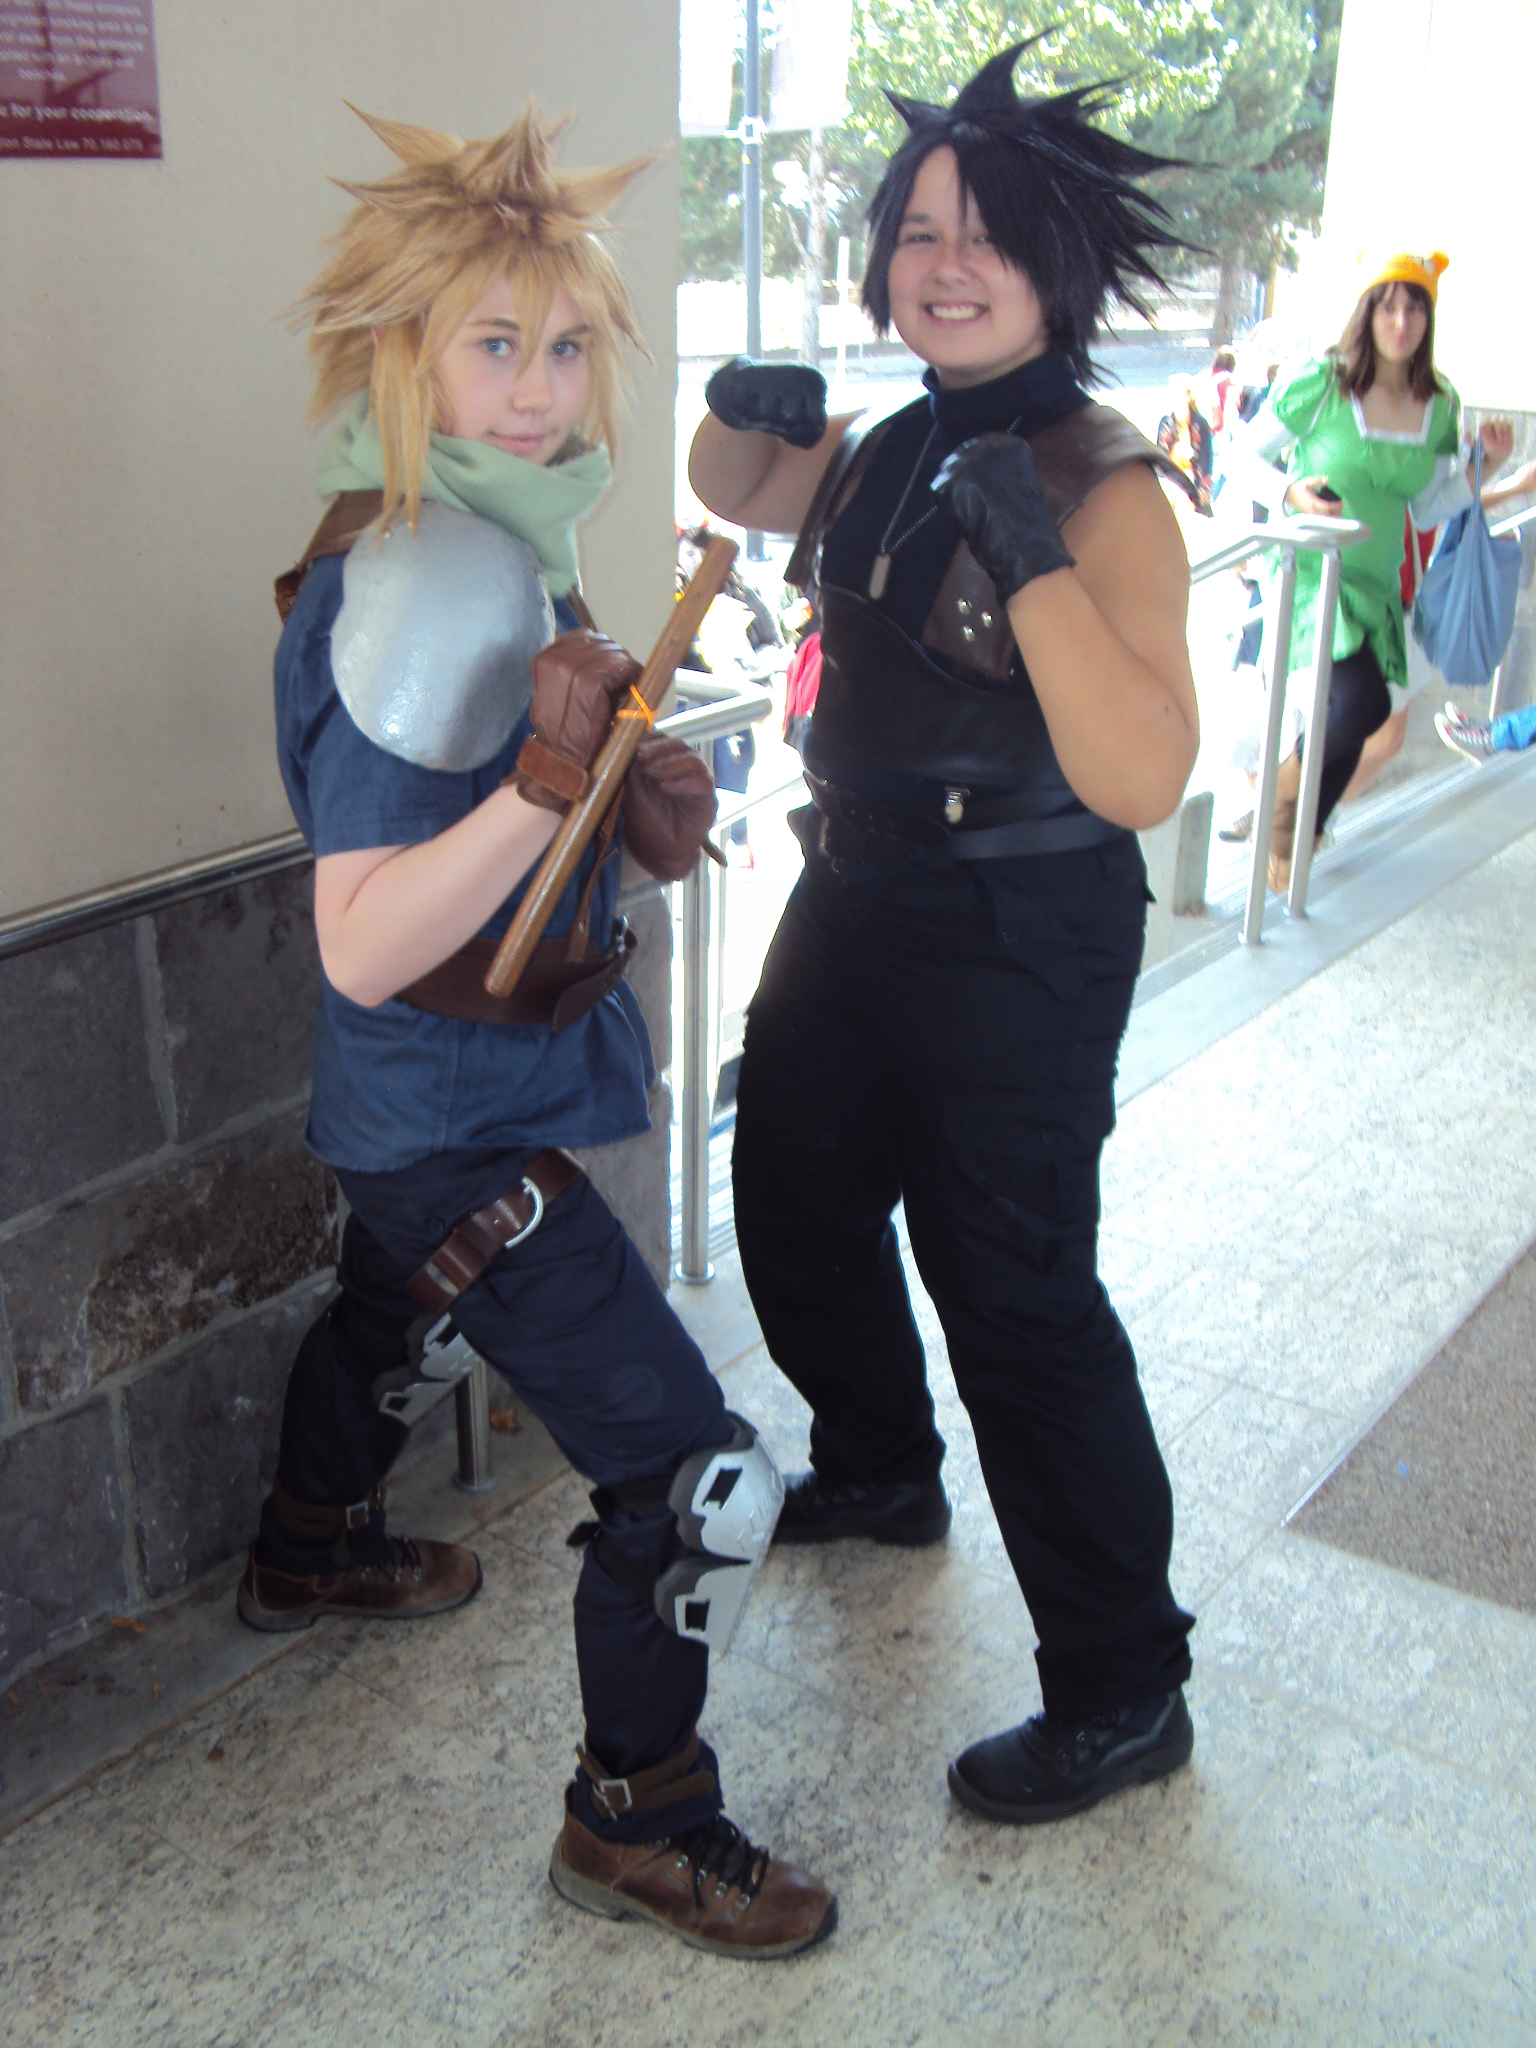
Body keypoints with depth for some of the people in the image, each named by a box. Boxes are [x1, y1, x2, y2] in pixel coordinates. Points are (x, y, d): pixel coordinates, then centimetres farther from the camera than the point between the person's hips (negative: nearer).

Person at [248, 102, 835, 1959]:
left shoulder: (489, 547, 3)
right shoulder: (424, 581, -28)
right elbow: (362, 946, -30)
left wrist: (638, 802, -2)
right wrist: (547, 786, -42)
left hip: (429, 1107, 11)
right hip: (461, 1127, -10)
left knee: (397, 1323, 35)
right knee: (698, 1482, -6)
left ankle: (309, 1550, 63)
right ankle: (635, 1821, 17)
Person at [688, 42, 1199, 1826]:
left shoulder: (1103, 488, -19)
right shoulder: (891, 452, 4)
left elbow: (1143, 780, -30)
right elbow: (737, 495, 23)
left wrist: (1031, 564, -37)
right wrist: (747, 417, 1)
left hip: (1018, 942, -8)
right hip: (856, 898, 9)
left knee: (1013, 1292, -3)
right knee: (792, 1199, 23)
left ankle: (1121, 1693, 15)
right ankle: (878, 1472, 50)